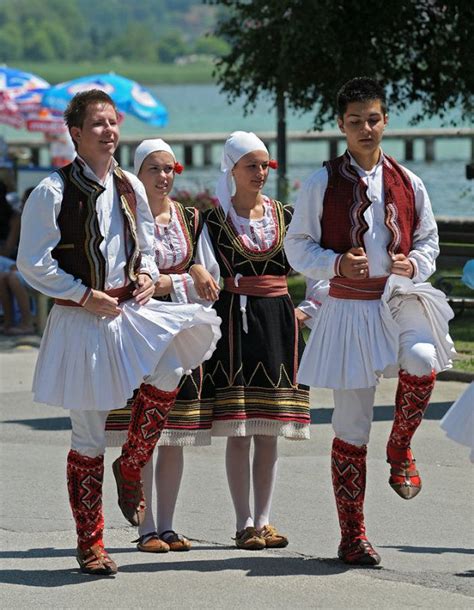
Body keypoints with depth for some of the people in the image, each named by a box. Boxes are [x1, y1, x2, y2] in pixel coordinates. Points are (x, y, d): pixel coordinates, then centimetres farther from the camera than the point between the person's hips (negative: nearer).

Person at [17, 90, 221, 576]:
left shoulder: (130, 188, 8)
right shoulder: (53, 192, -10)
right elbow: (33, 263, -11)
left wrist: (146, 275, 0)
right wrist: (85, 296, -14)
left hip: (130, 309, 5)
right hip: (80, 320, -5)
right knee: (88, 437, 1)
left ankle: (131, 465, -1)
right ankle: (90, 544, 14)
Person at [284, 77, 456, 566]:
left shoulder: (407, 183, 7)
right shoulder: (322, 184, 1)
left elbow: (429, 239, 17)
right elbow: (297, 246, 3)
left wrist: (414, 264, -5)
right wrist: (336, 263, -15)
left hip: (401, 300, 1)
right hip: (349, 307, -1)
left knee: (423, 360, -33)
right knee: (351, 425, 1)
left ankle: (400, 450, -5)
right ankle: (352, 536, 12)